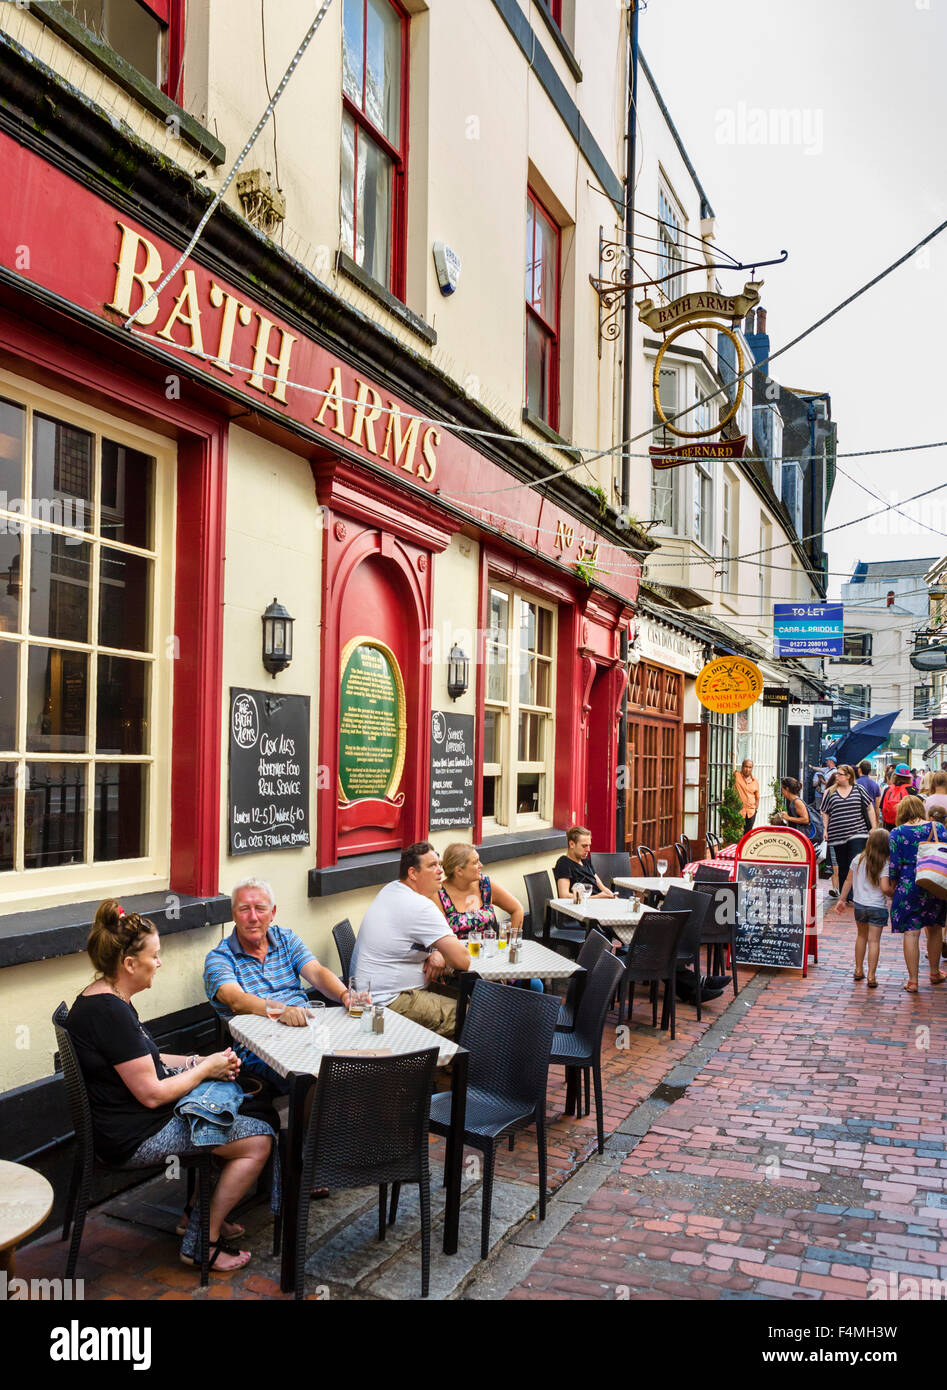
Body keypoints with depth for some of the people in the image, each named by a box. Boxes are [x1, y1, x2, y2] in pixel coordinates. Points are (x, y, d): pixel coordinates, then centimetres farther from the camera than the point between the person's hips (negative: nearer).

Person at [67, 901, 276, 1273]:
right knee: (259, 1138, -6)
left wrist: (199, 1061, 5)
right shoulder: (110, 1012, -27)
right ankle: (203, 1242, 7)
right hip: (135, 1139, -11)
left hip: (124, 1123, 11)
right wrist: (205, 1068, -11)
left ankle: (198, 1215, 28)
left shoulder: (100, 998, 6)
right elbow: (151, 1093, -25)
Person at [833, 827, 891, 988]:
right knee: (874, 940, 0)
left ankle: (858, 970, 29)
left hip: (859, 905, 4)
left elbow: (848, 881, 5)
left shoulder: (858, 859, -1)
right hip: (878, 908, -4)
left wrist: (842, 899, 14)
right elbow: (885, 888, -22)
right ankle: (871, 976, -2)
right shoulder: (885, 864, -13)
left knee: (861, 936, 21)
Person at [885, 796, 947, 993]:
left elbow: (894, 864, -6)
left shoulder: (897, 833, -5)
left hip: (908, 886, -3)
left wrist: (892, 886, 8)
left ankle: (913, 980, 0)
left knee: (911, 932, -1)